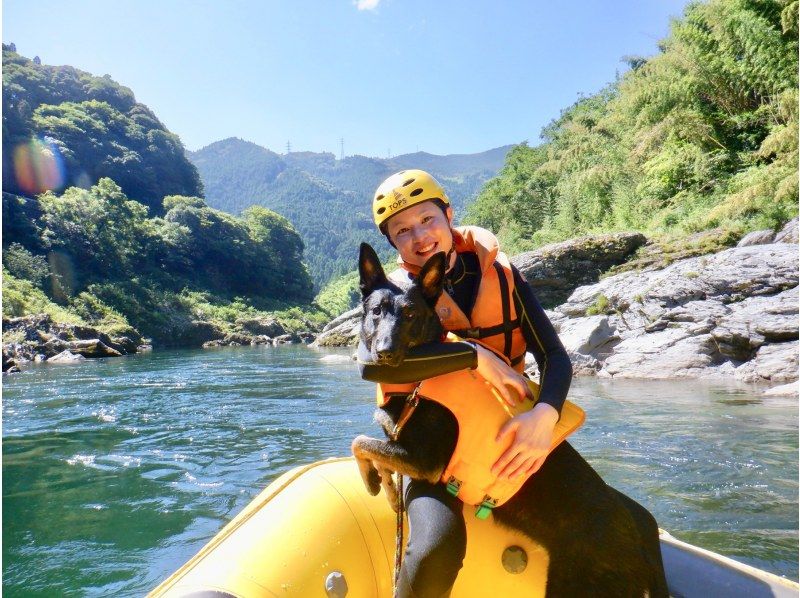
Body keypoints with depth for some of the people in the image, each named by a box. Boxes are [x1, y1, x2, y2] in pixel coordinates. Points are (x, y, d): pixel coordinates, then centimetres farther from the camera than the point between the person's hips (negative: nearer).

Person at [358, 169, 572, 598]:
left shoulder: (499, 273, 0)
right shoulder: (396, 289, -6)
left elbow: (554, 355, -5)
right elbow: (370, 361, -27)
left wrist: (544, 416, -26)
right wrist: (475, 355, -29)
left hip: (512, 427, 3)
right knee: (437, 550, -31)